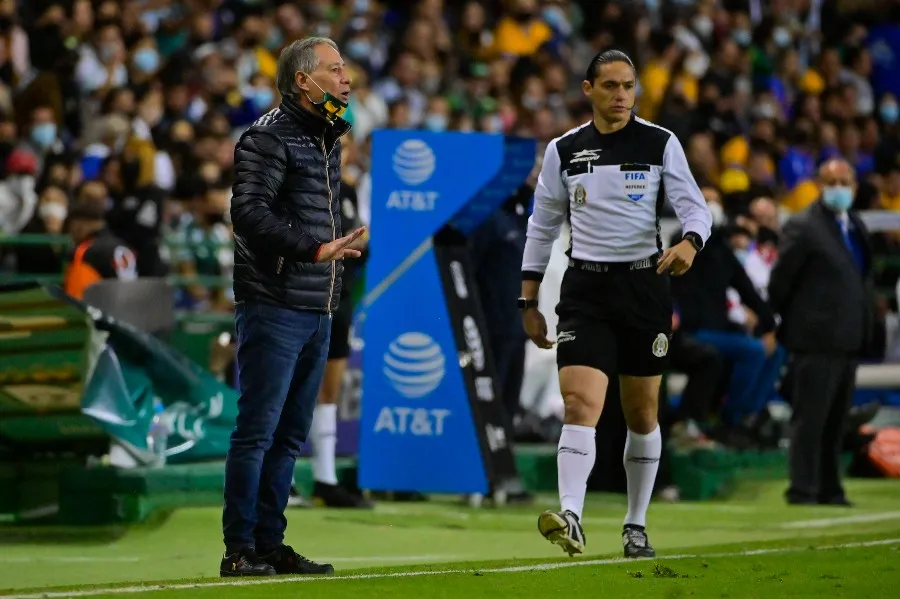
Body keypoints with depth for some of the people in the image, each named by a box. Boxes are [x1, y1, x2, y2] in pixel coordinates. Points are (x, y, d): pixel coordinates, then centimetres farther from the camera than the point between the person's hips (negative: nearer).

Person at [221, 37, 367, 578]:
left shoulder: (328, 139, 19)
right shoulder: (269, 136, -9)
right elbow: (249, 211, -19)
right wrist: (313, 249, -23)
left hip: (317, 311, 9)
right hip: (273, 306, -9)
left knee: (291, 435, 10)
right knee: (258, 429, -7)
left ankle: (271, 544, 14)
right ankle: (240, 550, -6)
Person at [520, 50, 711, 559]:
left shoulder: (661, 144, 1)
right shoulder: (564, 150, 6)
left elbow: (696, 207, -4)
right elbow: (542, 226, 13)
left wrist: (689, 243, -27)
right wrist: (530, 302, 10)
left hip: (645, 284, 0)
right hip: (585, 288, 0)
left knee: (642, 413, 8)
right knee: (580, 404, -17)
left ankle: (636, 527, 19)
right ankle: (571, 518, -28)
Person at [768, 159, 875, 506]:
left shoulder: (856, 227, 16)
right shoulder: (803, 227, -9)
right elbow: (780, 280, -8)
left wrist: (866, 326, 15)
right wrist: (787, 322, -1)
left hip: (848, 340, 8)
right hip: (817, 339, -8)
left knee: (836, 421, 11)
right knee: (810, 419, -7)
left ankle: (830, 490, 16)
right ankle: (803, 491, -5)